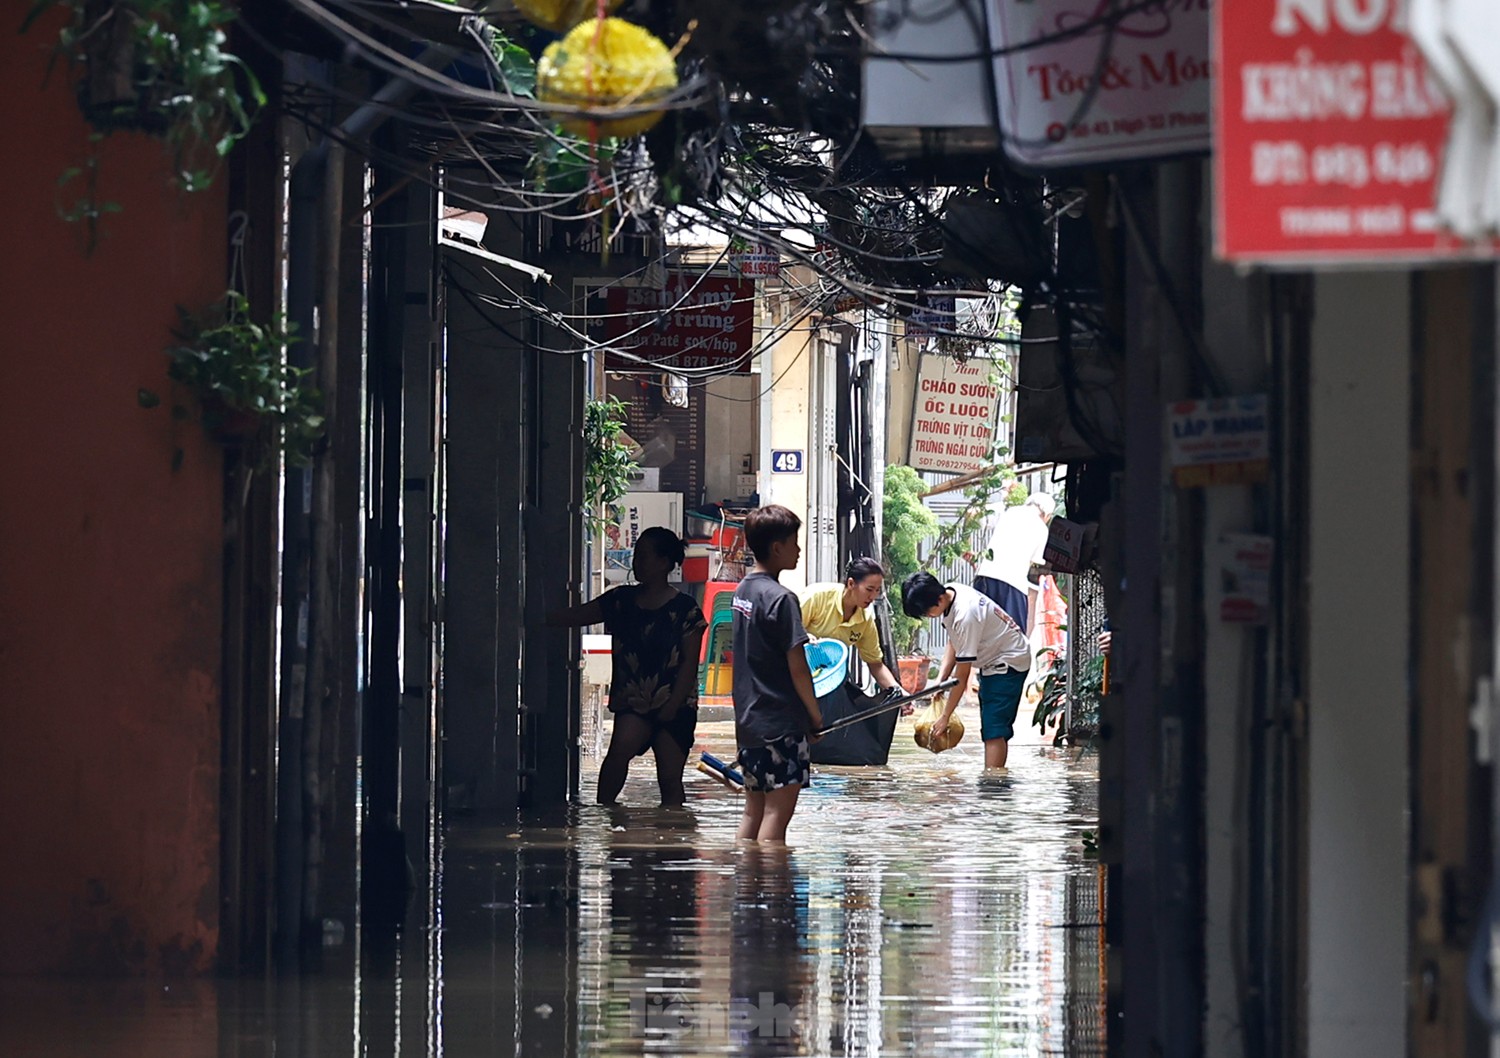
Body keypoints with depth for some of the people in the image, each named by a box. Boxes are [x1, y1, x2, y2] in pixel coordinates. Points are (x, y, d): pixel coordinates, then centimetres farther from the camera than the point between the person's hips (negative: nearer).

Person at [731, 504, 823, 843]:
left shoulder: (743, 590, 10)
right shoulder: (780, 598, -17)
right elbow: (797, 667, -16)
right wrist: (815, 714, -4)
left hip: (748, 721, 9)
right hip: (782, 722, -9)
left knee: (754, 810, 12)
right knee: (778, 810, -6)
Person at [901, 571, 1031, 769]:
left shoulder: (965, 616, -32)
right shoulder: (949, 594, -7)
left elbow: (962, 676, -26)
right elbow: (953, 644, 5)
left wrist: (945, 718, -19)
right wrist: (939, 681, -7)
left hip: (1009, 662, -10)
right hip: (992, 662, 10)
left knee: (994, 729, -18)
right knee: (991, 730, 10)